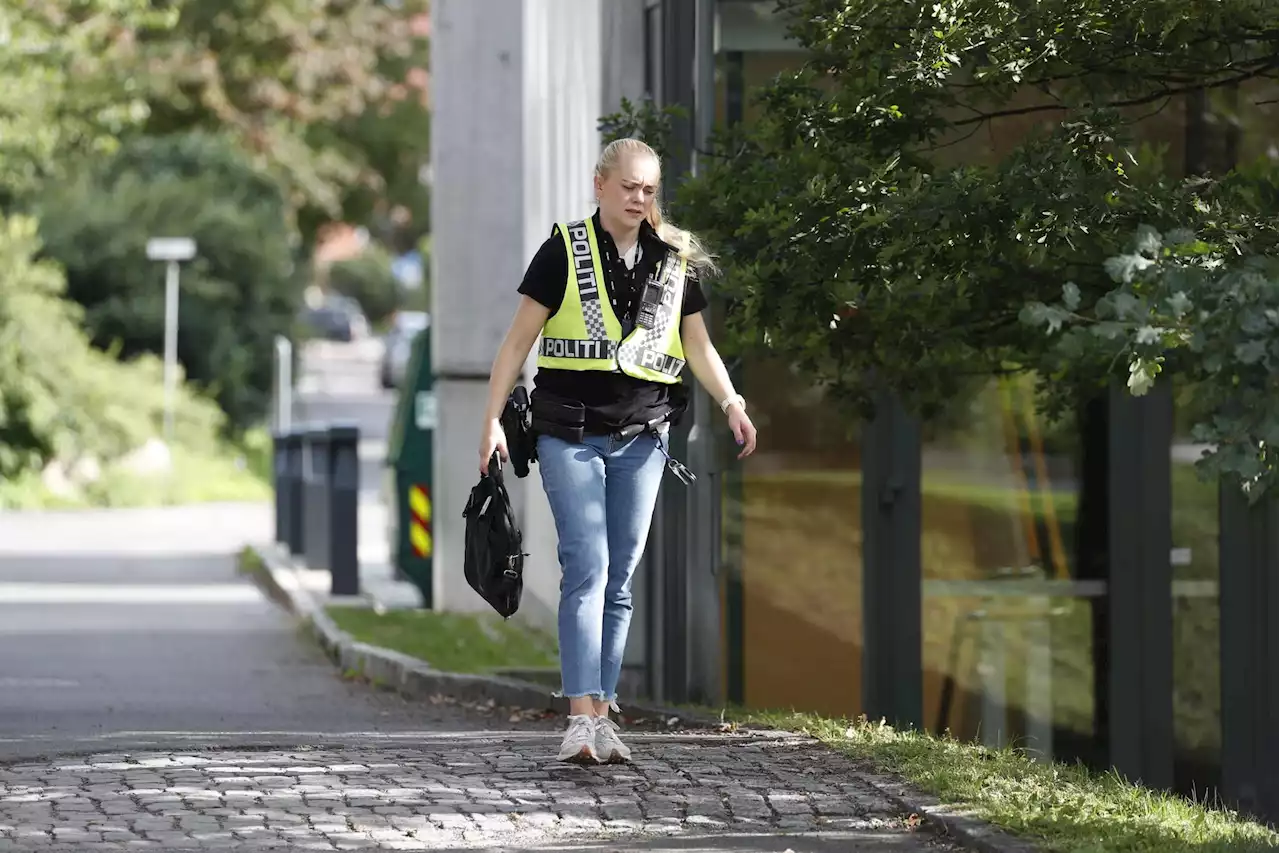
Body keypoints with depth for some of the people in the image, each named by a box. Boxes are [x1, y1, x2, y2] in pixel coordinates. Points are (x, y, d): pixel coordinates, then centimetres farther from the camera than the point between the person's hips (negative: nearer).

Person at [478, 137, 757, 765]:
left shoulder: (674, 261, 10)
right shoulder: (565, 251, -1)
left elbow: (698, 346, 18)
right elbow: (519, 340, 0)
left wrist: (731, 402, 1)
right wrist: (493, 418, -7)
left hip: (642, 436, 4)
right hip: (571, 434, -4)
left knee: (619, 581, 6)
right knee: (587, 570, -14)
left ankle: (603, 713, 10)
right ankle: (582, 718, -20)